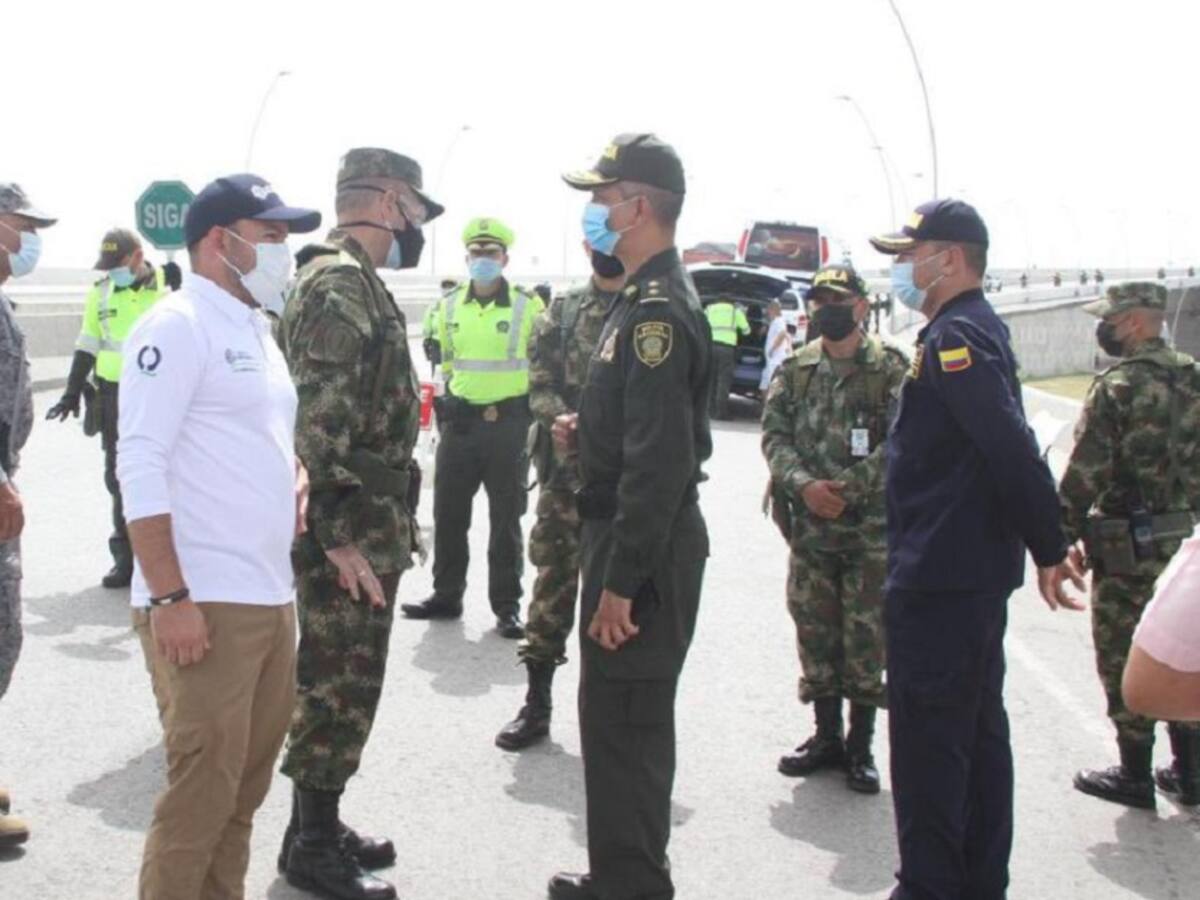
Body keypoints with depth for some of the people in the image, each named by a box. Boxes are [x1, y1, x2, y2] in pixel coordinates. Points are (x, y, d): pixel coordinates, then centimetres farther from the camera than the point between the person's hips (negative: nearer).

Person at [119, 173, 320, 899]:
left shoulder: (256, 329, 17)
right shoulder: (177, 326, -10)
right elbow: (141, 467, -17)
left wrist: (294, 474, 6)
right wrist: (170, 598, -21)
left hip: (272, 596, 9)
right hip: (208, 601, -9)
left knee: (249, 780, 15)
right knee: (203, 790, -6)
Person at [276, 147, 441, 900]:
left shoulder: (356, 282, 17)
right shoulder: (340, 285, -16)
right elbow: (320, 422, -23)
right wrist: (340, 535, -23)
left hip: (368, 530, 10)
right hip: (351, 537, -10)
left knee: (343, 687, 17)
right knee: (339, 691, -1)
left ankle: (321, 825, 29)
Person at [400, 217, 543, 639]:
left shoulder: (527, 307, -3)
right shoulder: (450, 307, 8)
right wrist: (447, 401, 15)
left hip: (509, 424, -4)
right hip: (460, 421, 4)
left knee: (506, 519, 3)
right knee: (448, 513, 8)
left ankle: (507, 606, 11)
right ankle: (446, 595, 21)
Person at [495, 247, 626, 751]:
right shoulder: (562, 312, 7)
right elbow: (541, 385, 3)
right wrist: (565, 421, -16)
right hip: (566, 471, 1)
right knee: (553, 581, 5)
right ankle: (536, 705, 15)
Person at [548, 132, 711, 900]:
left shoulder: (658, 309, -19)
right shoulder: (652, 298, 13)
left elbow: (660, 459, -25)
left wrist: (621, 580, -24)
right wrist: (586, 432, 7)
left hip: (645, 550, -11)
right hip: (631, 538, 11)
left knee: (625, 724, -2)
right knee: (622, 719, 19)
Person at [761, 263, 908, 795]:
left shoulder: (891, 369, -4)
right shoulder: (794, 369, 8)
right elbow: (773, 435, 2)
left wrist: (845, 487, -17)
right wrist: (804, 485, -14)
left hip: (871, 526, -4)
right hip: (809, 526, 4)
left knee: (866, 638, 1)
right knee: (814, 632, 10)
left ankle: (861, 745, 13)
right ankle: (827, 736, 23)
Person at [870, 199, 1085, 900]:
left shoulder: (954, 337, -17)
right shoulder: (979, 330, 16)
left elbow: (1013, 450, -25)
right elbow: (1011, 449, 16)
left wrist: (1049, 547, -19)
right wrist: (1047, 547, 16)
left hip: (938, 577, -11)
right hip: (977, 570, 11)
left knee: (927, 737, -3)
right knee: (978, 729, 16)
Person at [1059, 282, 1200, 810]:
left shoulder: (1116, 388, -16)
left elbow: (1084, 475, -18)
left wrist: (1060, 540, -10)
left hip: (1129, 549, -7)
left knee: (1125, 664, 4)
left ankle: (1135, 776, 12)